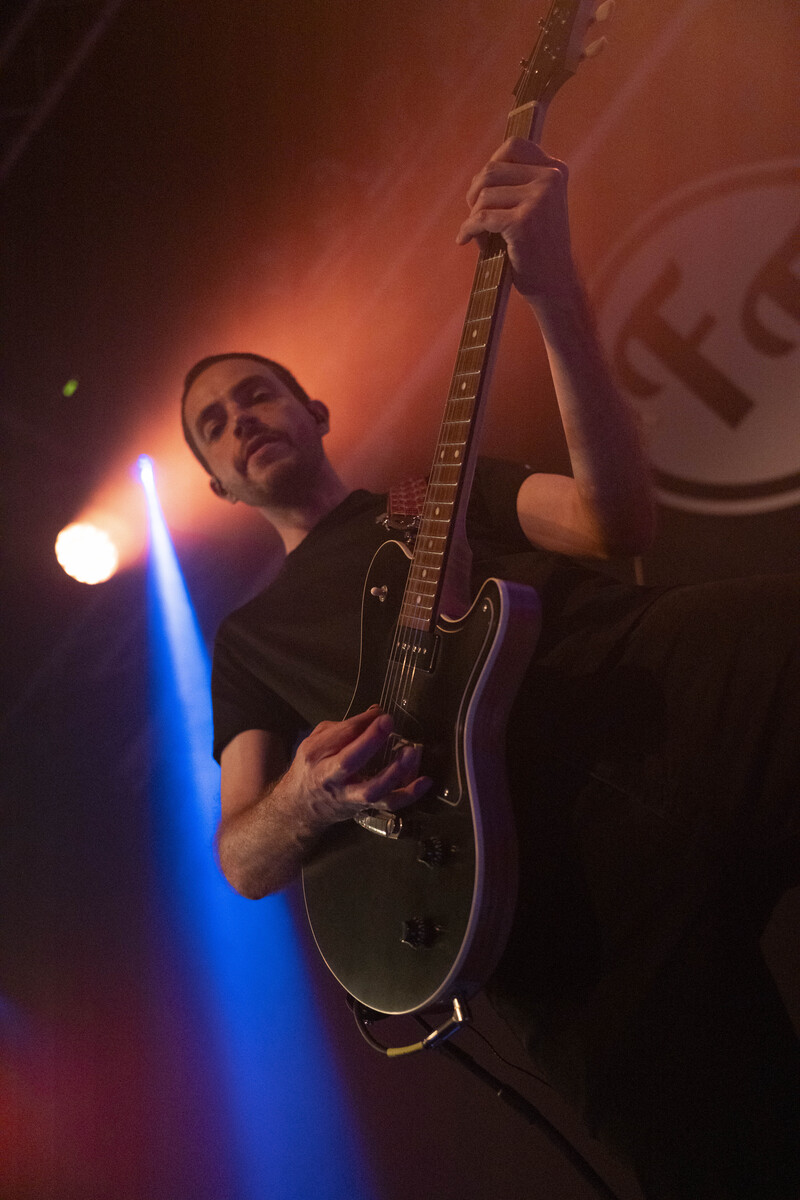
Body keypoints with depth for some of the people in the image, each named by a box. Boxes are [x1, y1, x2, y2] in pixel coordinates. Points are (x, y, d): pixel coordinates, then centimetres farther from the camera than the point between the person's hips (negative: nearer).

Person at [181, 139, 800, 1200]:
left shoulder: (449, 492, 28)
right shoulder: (251, 635, 29)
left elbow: (617, 521, 7)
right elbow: (242, 859, 20)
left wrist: (556, 296, -5)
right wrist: (301, 803, -6)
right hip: (539, 849, -1)